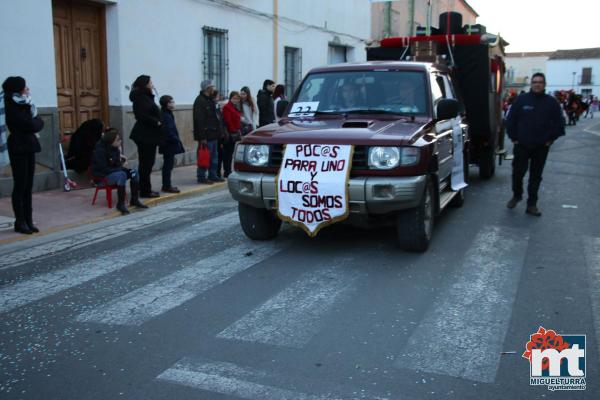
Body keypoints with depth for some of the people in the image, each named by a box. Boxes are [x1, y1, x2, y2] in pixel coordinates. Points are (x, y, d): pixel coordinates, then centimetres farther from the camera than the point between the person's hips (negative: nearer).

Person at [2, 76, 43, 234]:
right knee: (20, 185, -3)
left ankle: (28, 220, 11)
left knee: (28, 186, 7)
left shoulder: (24, 105, 15)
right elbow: (32, 126, -16)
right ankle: (20, 222, 3)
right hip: (19, 148, -8)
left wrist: (35, 123, -8)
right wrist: (37, 122, 3)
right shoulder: (12, 108, -11)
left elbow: (37, 123, 11)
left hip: (28, 147, 8)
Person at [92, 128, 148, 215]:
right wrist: (121, 167, -18)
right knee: (122, 175, -34)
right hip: (102, 176, -8)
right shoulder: (100, 150, -23)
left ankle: (135, 200, -5)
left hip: (114, 171, 8)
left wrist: (119, 157, -8)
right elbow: (104, 169, -24)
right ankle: (120, 204, -28)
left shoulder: (114, 148, 1)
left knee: (133, 173, -11)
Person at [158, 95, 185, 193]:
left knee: (168, 165, 15)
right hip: (169, 145, -10)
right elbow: (169, 132, -23)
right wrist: (177, 140, -17)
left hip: (169, 145, 10)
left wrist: (177, 140, 12)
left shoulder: (168, 114, 14)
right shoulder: (165, 116, -17)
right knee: (168, 165, -4)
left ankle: (167, 185, 22)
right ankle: (167, 186, 1)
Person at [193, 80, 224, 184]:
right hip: (205, 135, -10)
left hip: (213, 134, 10)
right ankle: (201, 177, 3)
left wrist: (219, 132, 17)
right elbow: (199, 120, -21)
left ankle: (213, 175, 23)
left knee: (214, 157, 14)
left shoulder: (210, 100, 16)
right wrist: (202, 137, -25)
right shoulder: (200, 101, -15)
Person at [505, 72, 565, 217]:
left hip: (541, 147, 1)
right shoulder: (521, 99, -1)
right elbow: (511, 120, 2)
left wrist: (550, 139, -2)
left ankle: (532, 204, 12)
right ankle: (516, 195, 28)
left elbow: (559, 123, 3)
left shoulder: (552, 102, 0)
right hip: (522, 145, 0)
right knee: (518, 172, 3)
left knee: (536, 176, 6)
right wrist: (514, 137, -2)